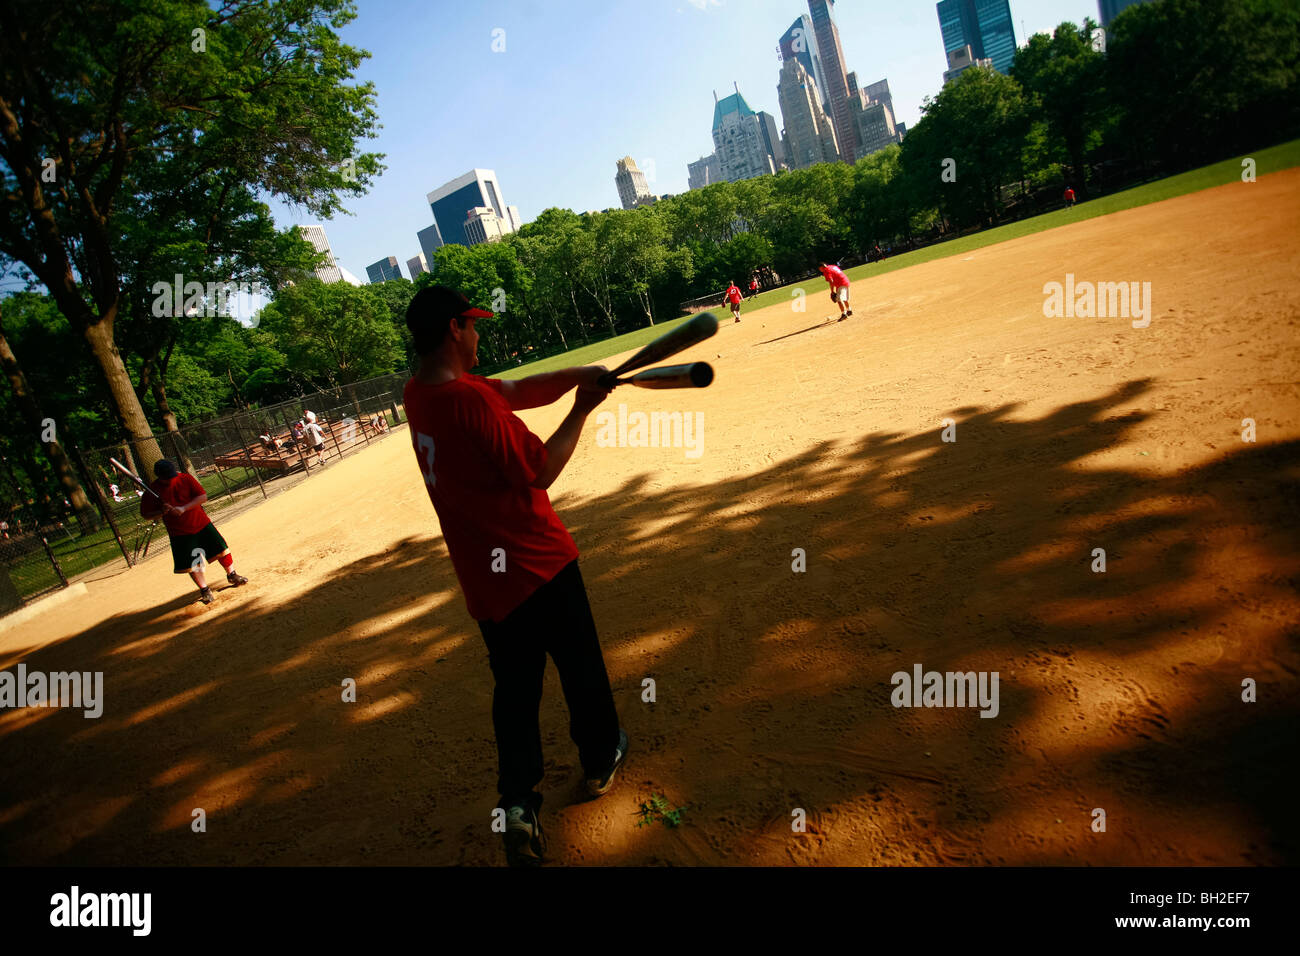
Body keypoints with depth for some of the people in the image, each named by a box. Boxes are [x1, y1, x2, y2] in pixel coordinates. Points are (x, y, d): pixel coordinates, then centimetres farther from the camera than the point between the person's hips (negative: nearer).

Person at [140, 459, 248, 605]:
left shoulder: (185, 478, -9)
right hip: (179, 533, -1)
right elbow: (145, 514, -2)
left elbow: (203, 496, -13)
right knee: (192, 564, 1)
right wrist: (162, 512, -21)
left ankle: (232, 575, 29)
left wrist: (184, 508, -24)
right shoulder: (152, 491, -9)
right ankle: (205, 590, 18)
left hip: (201, 523, 1)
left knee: (221, 549, 7)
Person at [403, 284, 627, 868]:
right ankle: (601, 759, 36)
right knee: (581, 666, 16)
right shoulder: (474, 399, -24)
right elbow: (540, 471, -17)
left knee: (513, 686, 17)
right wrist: (582, 410, -9)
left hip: (483, 576, 7)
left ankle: (517, 799, 10)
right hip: (537, 562, -7)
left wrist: (578, 374, -5)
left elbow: (516, 392, 4)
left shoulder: (417, 395, 2)